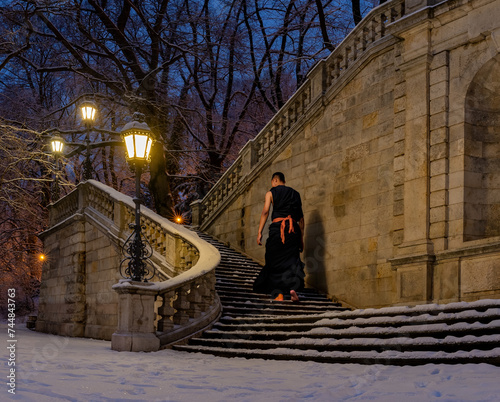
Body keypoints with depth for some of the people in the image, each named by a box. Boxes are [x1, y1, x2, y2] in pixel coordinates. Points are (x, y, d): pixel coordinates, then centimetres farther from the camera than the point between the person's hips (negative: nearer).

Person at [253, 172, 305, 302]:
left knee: (275, 261, 5)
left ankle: (279, 293, 1)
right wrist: (301, 237, 18)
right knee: (292, 259, 1)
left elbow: (265, 212, -5)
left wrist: (259, 232, -7)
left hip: (277, 227, -2)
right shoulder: (295, 194, 18)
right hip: (293, 228, 3)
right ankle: (293, 287, -21)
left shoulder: (271, 193, 8)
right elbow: (301, 217, 15)